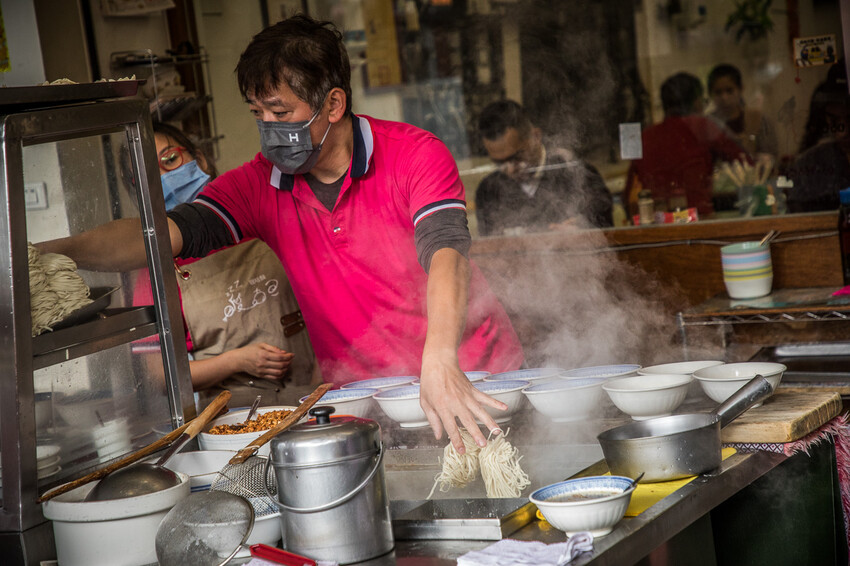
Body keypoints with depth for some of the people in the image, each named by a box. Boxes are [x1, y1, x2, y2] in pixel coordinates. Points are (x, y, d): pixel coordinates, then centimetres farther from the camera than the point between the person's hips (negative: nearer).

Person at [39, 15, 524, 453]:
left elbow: (445, 251, -26)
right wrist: (53, 252, -28)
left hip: (473, 379, -3)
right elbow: (162, 234, -10)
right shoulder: (261, 186, 1)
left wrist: (440, 364, -45)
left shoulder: (416, 155, -10)